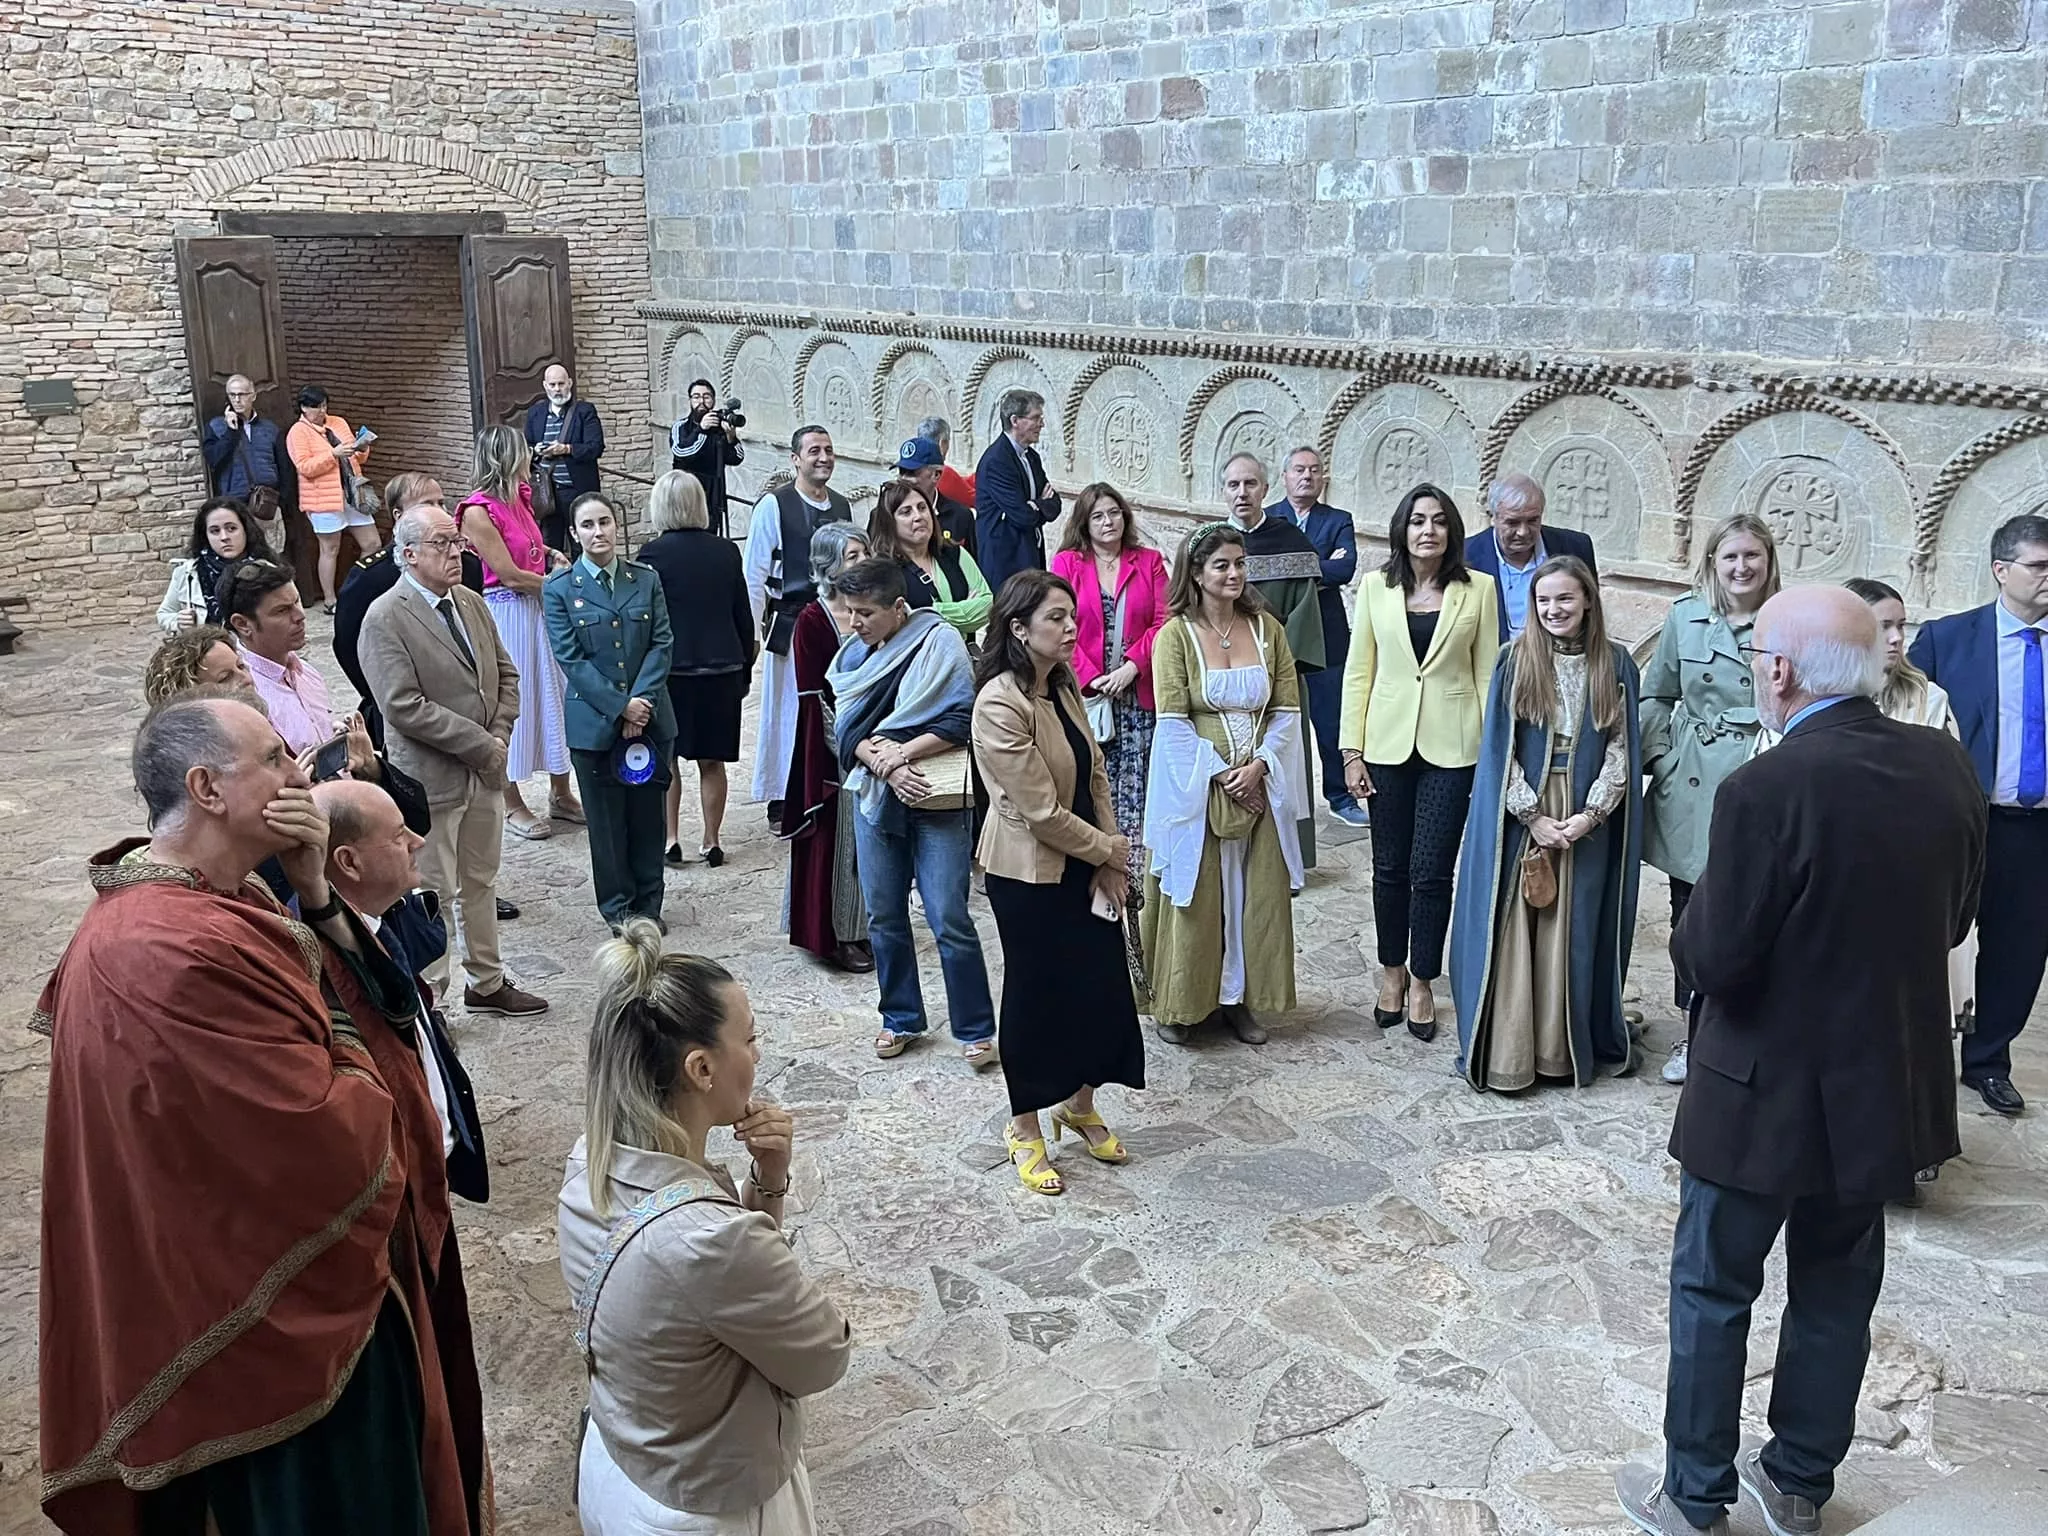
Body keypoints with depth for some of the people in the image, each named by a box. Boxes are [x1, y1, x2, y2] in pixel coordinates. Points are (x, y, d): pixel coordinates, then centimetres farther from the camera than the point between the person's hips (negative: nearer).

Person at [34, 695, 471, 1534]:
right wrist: (356, 1069, -8)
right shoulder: (183, 953, -32)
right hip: (278, 1314, -10)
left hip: (257, 1282, 10)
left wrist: (314, 894, -12)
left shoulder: (201, 899, 1)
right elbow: (334, 1140, -29)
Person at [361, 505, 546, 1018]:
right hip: (431, 778, -7)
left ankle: (486, 983, 33)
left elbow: (505, 674, 15)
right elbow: (404, 708, -22)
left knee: (481, 882, 19)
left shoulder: (472, 603, 8)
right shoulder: (385, 619, -15)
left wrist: (500, 735, -2)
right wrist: (481, 744, -18)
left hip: (485, 770, 7)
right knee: (434, 894, 1)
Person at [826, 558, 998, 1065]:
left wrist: (901, 751, -17)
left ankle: (975, 1030, 8)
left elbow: (961, 722, -13)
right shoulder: (854, 653, 7)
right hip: (874, 795, 5)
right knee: (884, 917, 11)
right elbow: (846, 732, 2)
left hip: (936, 798, -5)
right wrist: (886, 767, -14)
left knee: (949, 920, -5)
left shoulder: (939, 641, -8)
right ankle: (900, 1018, 28)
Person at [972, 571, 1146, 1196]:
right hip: (1029, 873, -7)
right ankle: (1025, 1128, 25)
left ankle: (1079, 1103, 34)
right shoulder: (1000, 705, -23)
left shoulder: (1063, 687, 4)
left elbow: (1095, 774, 6)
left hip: (1085, 865, 8)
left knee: (1102, 980, 12)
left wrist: (1109, 863, -3)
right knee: (1037, 993, 5)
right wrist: (1108, 850, -10)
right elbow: (1042, 811, -22)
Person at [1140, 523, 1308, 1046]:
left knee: (1254, 893, 9)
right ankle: (1182, 1004, 16)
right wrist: (1217, 774, -15)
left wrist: (1258, 765, -10)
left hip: (1259, 784, 4)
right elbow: (1173, 720, -10)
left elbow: (1287, 709, 3)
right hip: (1195, 786, -3)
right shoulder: (1176, 634, -6)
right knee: (1195, 896, 3)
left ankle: (1240, 998, 22)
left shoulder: (1267, 629, 4)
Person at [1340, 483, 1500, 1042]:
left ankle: (1423, 981, 18)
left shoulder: (1478, 588, -1)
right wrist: (1351, 750, -1)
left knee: (1431, 871, 1)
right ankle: (1392, 971, 29)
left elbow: (1487, 674, 2)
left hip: (1451, 747, -1)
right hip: (1388, 743, 1)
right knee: (1391, 867, 11)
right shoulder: (1376, 587, 1)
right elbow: (1358, 672, 3)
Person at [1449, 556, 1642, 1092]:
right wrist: (1534, 816, -10)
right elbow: (1499, 747, -3)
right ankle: (1505, 1053, 9)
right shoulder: (1515, 660, -1)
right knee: (1513, 934, 1)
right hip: (1519, 820, -1)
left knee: (1574, 932, 6)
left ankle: (1566, 1047, 18)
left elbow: (1623, 748, 1)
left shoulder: (1615, 664, 2)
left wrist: (1589, 815, -10)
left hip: (1586, 821, 1)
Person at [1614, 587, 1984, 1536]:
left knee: (1713, 1292, 12)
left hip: (1767, 1092, -6)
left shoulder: (1766, 791, -26)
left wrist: (1703, 908, -2)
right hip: (1888, 1084, 6)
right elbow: (1953, 920, 6)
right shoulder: (1944, 765, -5)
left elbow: (1714, 960, -21)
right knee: (1836, 1290, 21)